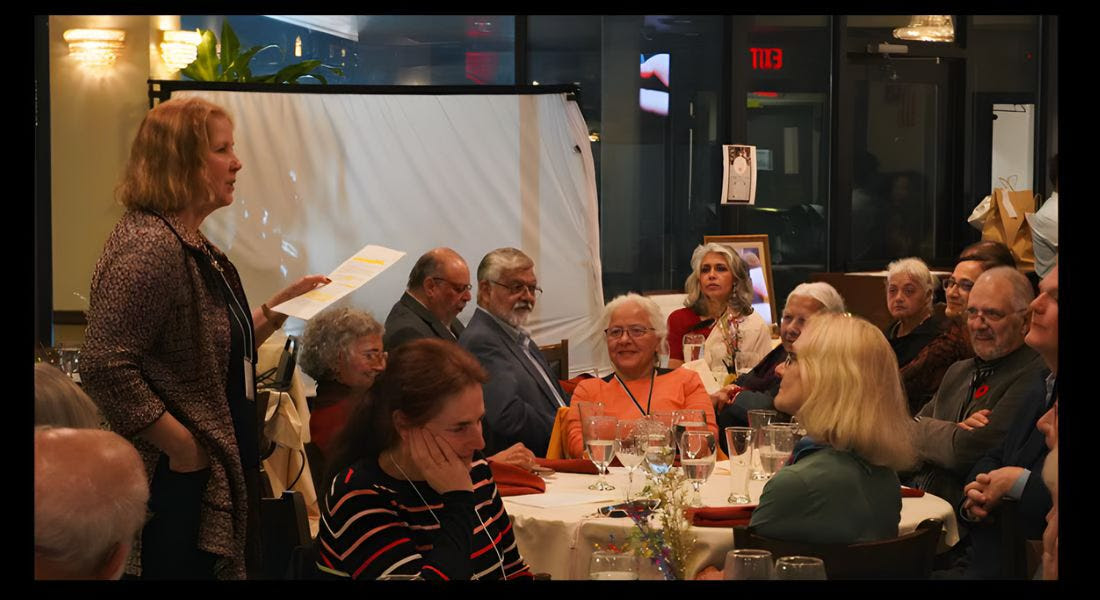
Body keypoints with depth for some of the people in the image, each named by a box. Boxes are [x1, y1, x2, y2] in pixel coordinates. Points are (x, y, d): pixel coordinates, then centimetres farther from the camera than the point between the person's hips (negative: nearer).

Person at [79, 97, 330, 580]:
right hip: (171, 486, -10)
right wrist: (183, 448, -22)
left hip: (217, 481, 10)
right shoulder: (148, 247, -19)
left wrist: (278, 308, 9)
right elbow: (106, 368, -27)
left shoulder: (197, 247, 13)